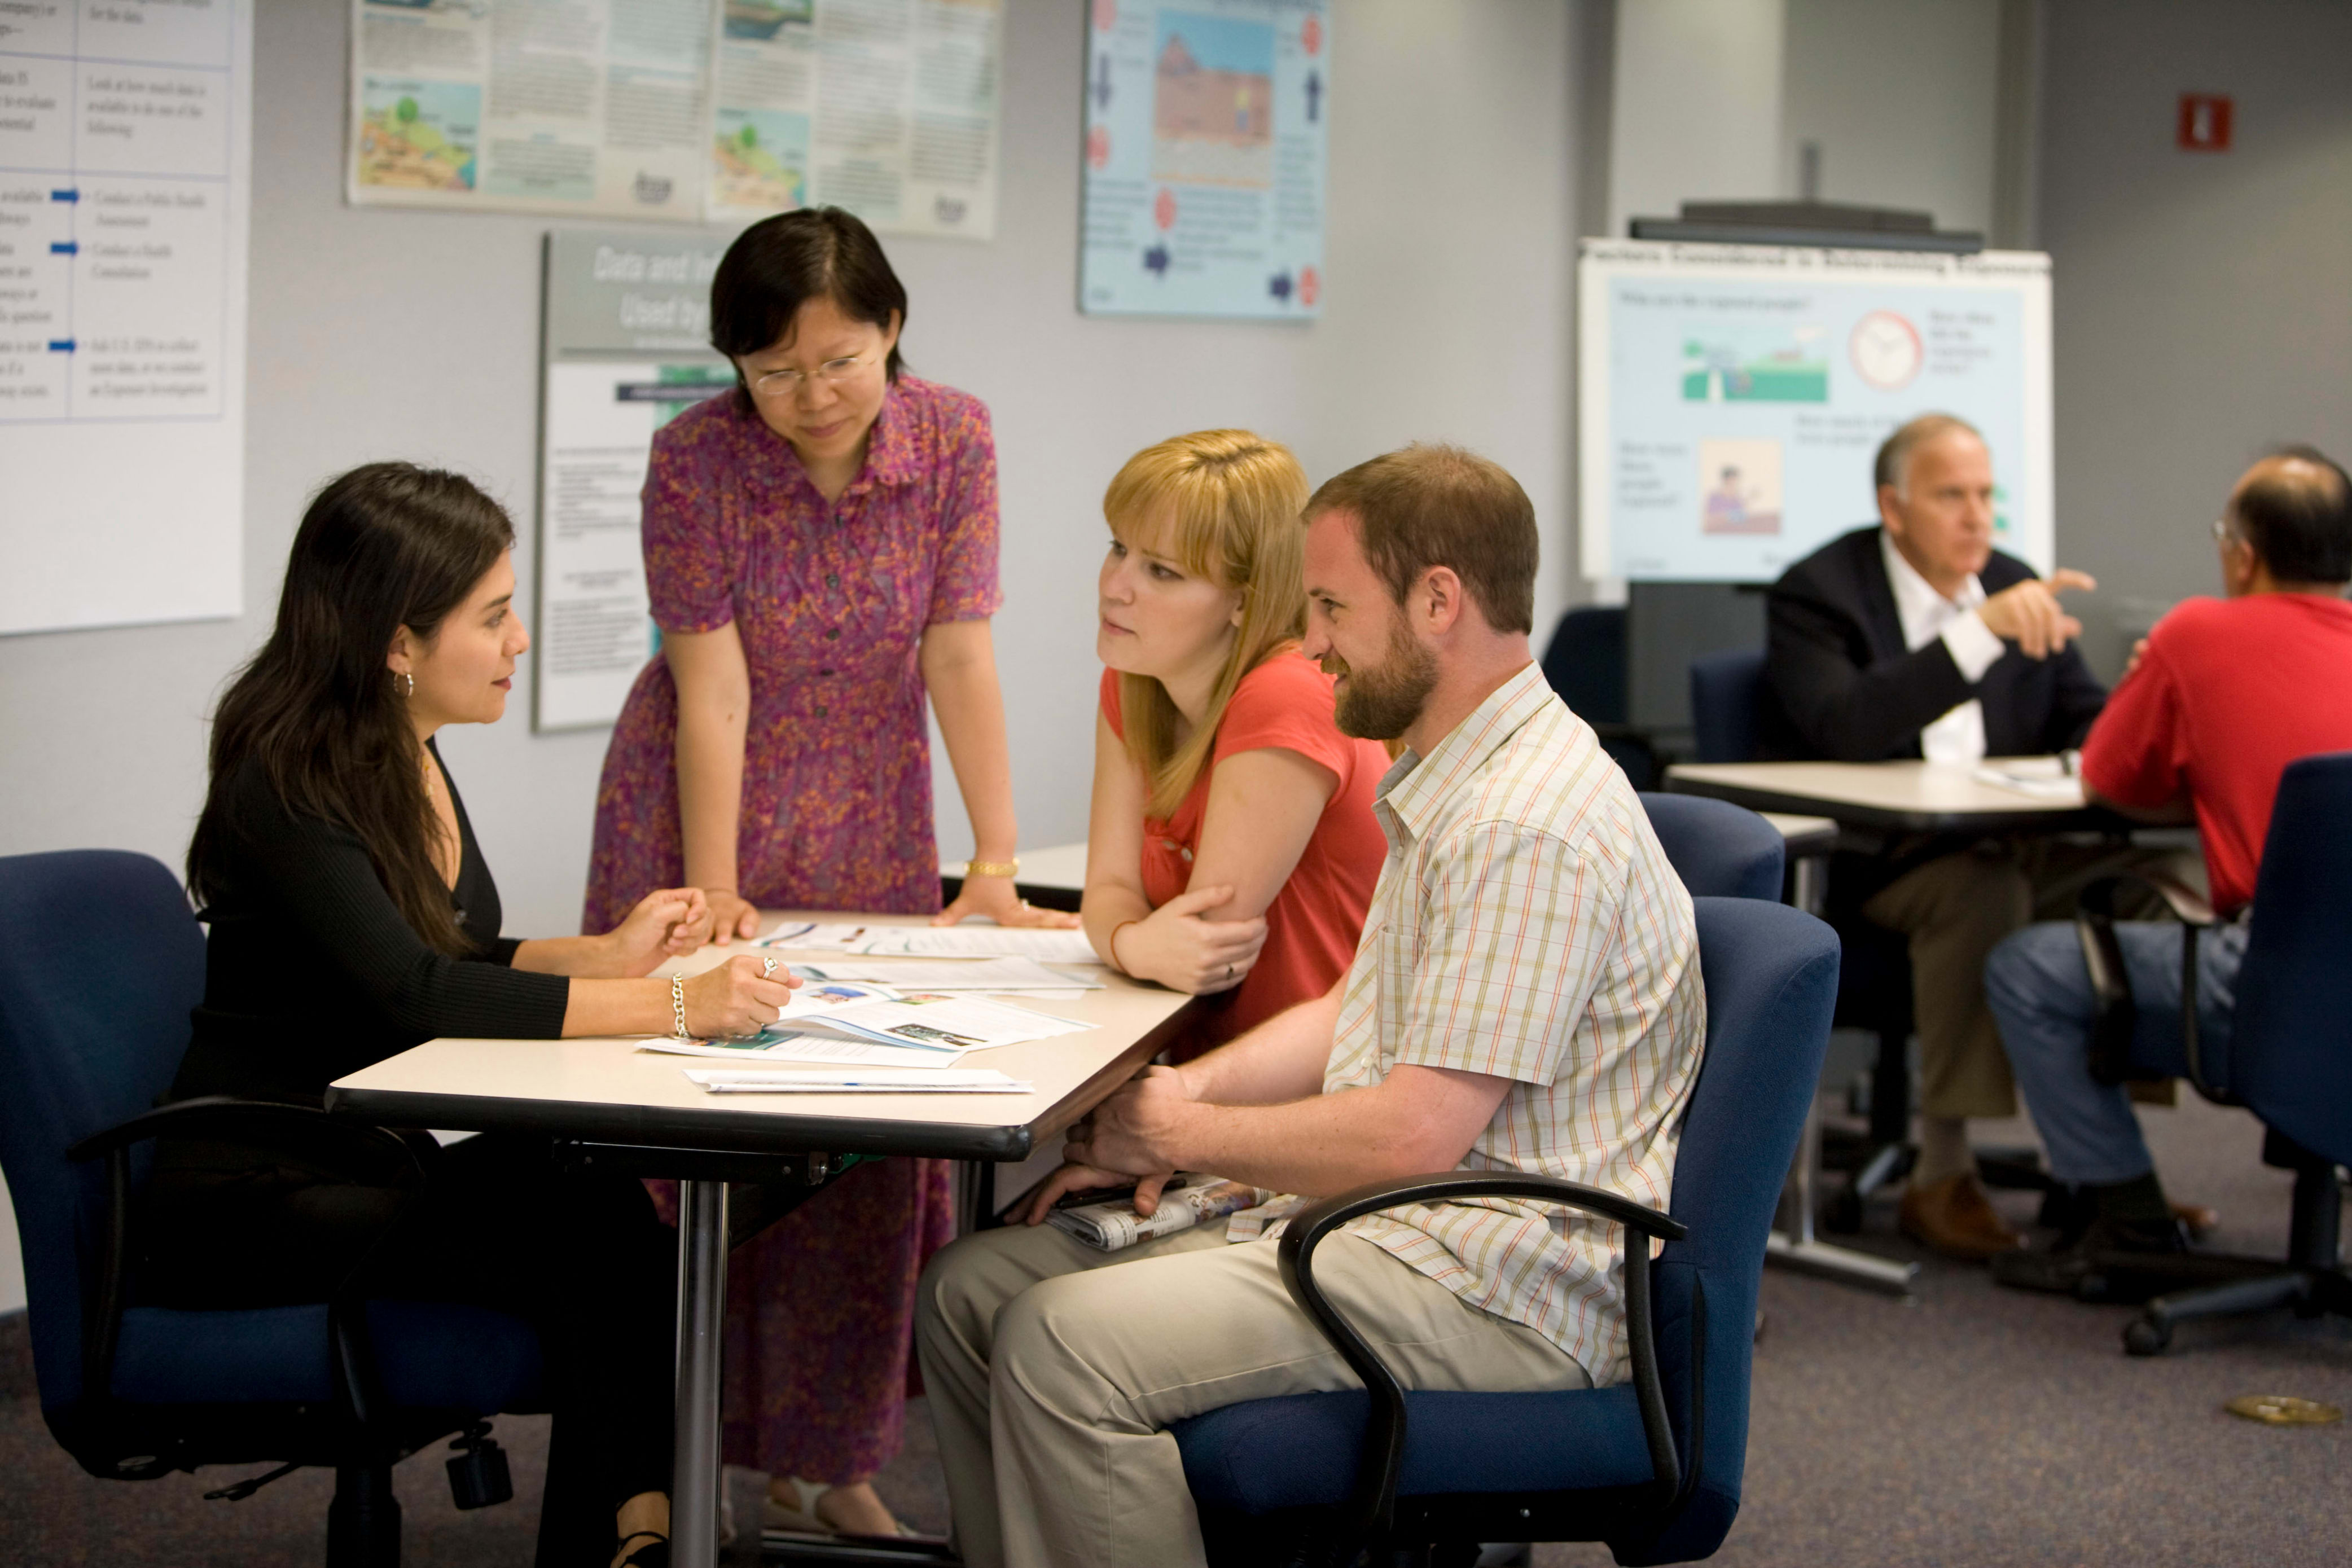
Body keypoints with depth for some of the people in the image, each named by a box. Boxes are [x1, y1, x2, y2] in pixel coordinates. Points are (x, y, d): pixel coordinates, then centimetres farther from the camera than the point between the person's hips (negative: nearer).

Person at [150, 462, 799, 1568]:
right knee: (591, 1239, -26)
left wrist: (605, 956, 3)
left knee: (607, 1203, -20)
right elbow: (412, 995, -29)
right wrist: (671, 1005, -31)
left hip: (377, 1164, 8)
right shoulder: (284, 791, -18)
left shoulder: (405, 756, 9)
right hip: (253, 1202, -8)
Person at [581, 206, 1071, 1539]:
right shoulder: (695, 458, -19)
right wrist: (713, 896, -23)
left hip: (868, 829, 2)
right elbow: (713, 688, -20)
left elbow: (961, 657, -16)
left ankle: (826, 1458, 14)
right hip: (704, 816, -2)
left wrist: (996, 867, -21)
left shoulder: (954, 438, -12)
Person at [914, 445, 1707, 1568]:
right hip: (1415, 1232, 10)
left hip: (1501, 1294, -10)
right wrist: (1190, 1089, 5)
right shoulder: (1455, 782, 15)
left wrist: (1180, 1133, -8)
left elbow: (1412, 1136, -23)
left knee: (1064, 1347, -25)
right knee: (972, 1291, 3)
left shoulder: (1528, 829, -20)